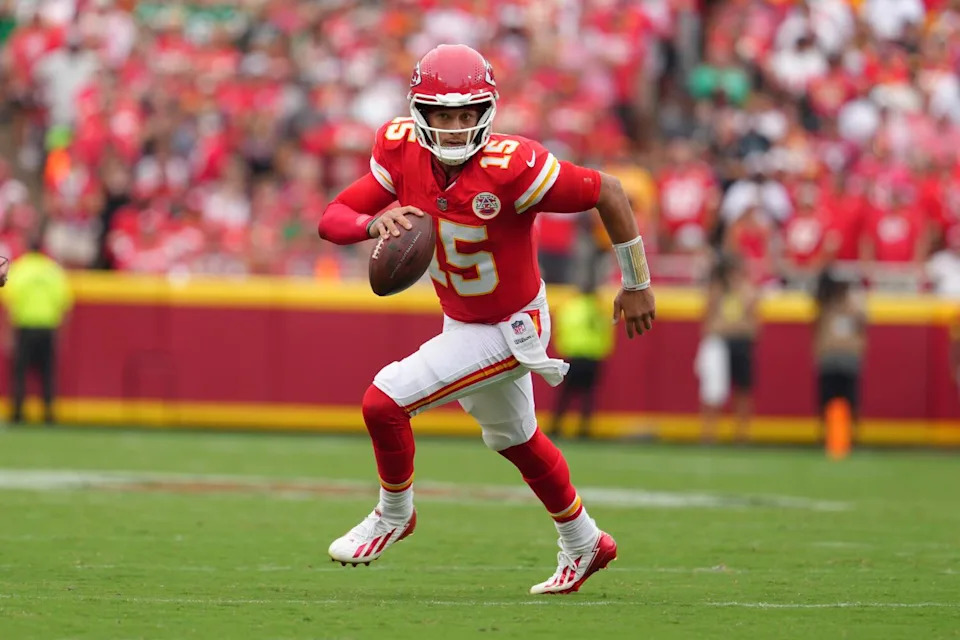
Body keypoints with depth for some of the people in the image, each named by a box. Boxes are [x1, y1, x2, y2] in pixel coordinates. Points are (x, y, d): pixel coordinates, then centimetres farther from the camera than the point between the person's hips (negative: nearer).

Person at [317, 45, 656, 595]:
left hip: (509, 331, -7)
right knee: (514, 439, 27)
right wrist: (374, 224, -38)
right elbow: (332, 219, -14)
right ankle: (584, 545, 51)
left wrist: (637, 284, -12)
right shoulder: (402, 150, -16)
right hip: (461, 321, 7)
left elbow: (607, 192, -23)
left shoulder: (510, 168, -34)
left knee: (384, 401, -16)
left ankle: (394, 515, 12)